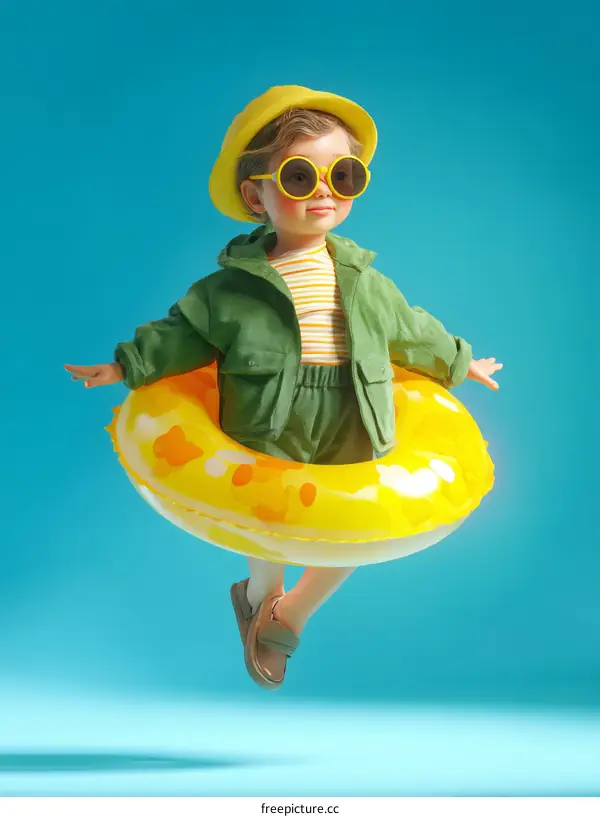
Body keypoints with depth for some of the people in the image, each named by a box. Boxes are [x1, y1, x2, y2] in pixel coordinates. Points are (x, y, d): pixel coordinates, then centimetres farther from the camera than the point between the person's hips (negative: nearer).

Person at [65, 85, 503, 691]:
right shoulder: (230, 289, -12)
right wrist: (124, 367, -3)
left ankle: (284, 616, 40)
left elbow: (413, 332, 14)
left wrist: (459, 362, 25)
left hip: (352, 450, 3)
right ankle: (259, 598, 50)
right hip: (267, 452, -3)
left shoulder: (367, 285, -1)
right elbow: (179, 334, -1)